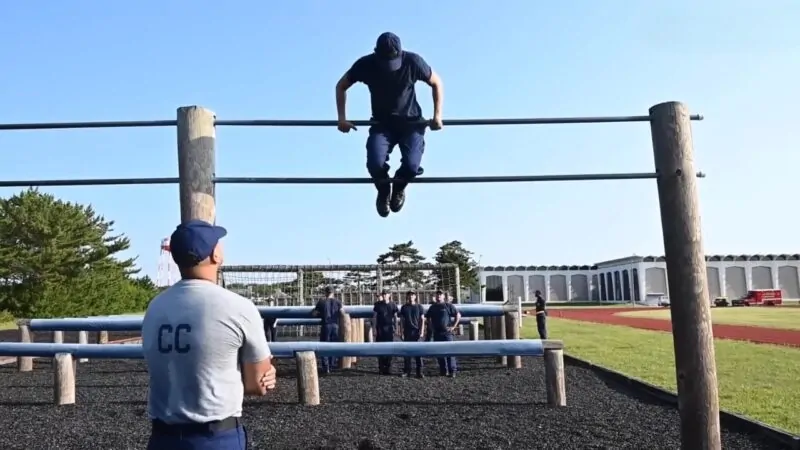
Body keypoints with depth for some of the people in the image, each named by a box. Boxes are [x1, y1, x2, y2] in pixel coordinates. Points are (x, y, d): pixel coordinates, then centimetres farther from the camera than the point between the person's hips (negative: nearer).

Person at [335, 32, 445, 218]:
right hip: (382, 124, 1)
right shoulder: (366, 64, -15)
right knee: (375, 164, -25)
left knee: (411, 166, -23)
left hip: (411, 122, 0)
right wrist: (342, 117, -7)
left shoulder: (413, 61, -17)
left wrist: (437, 115, -8)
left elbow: (437, 83, -1)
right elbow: (341, 86, 1)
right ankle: (383, 191, 14)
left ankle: (399, 188, 17)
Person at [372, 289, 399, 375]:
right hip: (380, 329, -1)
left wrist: (396, 328, 1)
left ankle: (388, 368, 6)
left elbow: (395, 317, 8)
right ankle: (381, 368, 5)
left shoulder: (393, 305, 5)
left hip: (389, 329, 1)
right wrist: (374, 328, -3)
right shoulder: (378, 305, 3)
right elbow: (374, 317, 3)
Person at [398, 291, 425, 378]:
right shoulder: (404, 307, 9)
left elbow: (422, 320, 4)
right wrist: (401, 332, 1)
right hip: (407, 332, 1)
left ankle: (419, 372, 1)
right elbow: (401, 320, 9)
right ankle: (407, 371, 8)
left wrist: (422, 331, -5)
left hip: (416, 332, -1)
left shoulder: (419, 306, 6)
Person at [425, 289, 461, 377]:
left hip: (447, 332, -5)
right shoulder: (433, 307, 12)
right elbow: (428, 318, 25)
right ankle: (443, 370, 15)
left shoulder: (448, 306, -1)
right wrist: (431, 327, 13)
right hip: (436, 333, 5)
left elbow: (458, 315, -1)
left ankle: (452, 371, -7)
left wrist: (453, 326, -5)